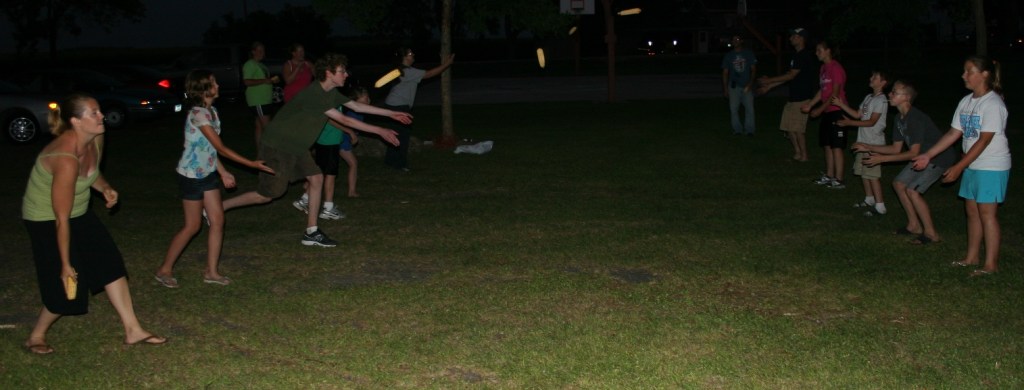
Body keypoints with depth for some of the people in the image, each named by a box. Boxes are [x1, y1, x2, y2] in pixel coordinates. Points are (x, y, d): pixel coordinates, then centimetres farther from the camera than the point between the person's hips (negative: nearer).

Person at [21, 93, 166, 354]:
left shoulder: (96, 139, -11)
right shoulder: (66, 158, -35)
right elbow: (62, 219, -28)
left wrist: (105, 188, -8)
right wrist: (65, 264, -21)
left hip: (79, 214, 8)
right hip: (46, 221, -8)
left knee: (111, 264, 4)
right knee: (67, 287, -1)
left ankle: (133, 331, 11)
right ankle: (35, 338, 24)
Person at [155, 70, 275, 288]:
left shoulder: (211, 111, 5)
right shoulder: (198, 114, -23)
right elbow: (220, 147, -23)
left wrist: (223, 172, 10)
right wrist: (252, 164, -21)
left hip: (208, 173, 8)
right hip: (192, 175, -8)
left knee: (217, 221, 6)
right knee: (192, 226, 0)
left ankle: (211, 272, 15)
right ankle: (165, 270, 14)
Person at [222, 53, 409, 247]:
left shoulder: (331, 93, 1)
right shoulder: (313, 95, -28)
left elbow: (357, 106, 10)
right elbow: (344, 120, -28)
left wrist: (392, 114, 9)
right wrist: (379, 131, -25)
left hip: (296, 146, 9)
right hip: (277, 146, -9)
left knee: (316, 179, 1)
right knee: (267, 194, -5)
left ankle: (311, 233, 8)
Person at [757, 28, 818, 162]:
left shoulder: (804, 56, -15)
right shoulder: (797, 56, 15)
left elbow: (791, 76, -17)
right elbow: (789, 77, 20)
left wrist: (769, 81, -11)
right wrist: (769, 87, 20)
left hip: (802, 98, -10)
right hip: (794, 97, 10)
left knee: (798, 128, -5)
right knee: (789, 127, 11)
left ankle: (803, 155, 5)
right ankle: (797, 153, 19)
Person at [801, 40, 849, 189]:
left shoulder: (836, 68, -14)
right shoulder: (824, 68, 13)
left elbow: (835, 94, -17)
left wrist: (820, 109, -16)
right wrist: (810, 105, 11)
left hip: (837, 111, -9)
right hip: (827, 112, 9)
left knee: (837, 146, -7)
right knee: (827, 145, 14)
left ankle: (838, 180, -4)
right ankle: (829, 176, 22)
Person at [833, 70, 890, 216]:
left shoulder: (881, 100, -14)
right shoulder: (869, 98, 14)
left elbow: (871, 122, -18)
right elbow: (858, 114, 16)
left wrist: (850, 123, -20)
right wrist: (841, 105, 9)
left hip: (874, 143, -9)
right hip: (863, 141, 9)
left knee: (872, 174, -10)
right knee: (863, 171, 17)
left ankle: (880, 206, -7)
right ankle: (869, 199, 32)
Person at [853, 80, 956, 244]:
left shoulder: (916, 119, -27)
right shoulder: (899, 119, 2)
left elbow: (913, 153, -27)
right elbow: (896, 148, 9)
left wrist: (882, 159, -26)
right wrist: (868, 147, 5)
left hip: (940, 158, -10)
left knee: (912, 190, -18)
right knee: (899, 183, 10)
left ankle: (931, 233, -6)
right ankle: (914, 225, 21)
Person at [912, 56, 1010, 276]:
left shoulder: (993, 104, -17)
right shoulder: (966, 102, 8)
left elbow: (984, 141, -20)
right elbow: (954, 134, 11)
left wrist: (958, 167, -20)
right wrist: (928, 155, 5)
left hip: (992, 167, -8)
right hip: (972, 166, 8)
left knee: (987, 212, -6)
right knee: (972, 210, 12)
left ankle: (991, 264, 0)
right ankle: (972, 257, 23)